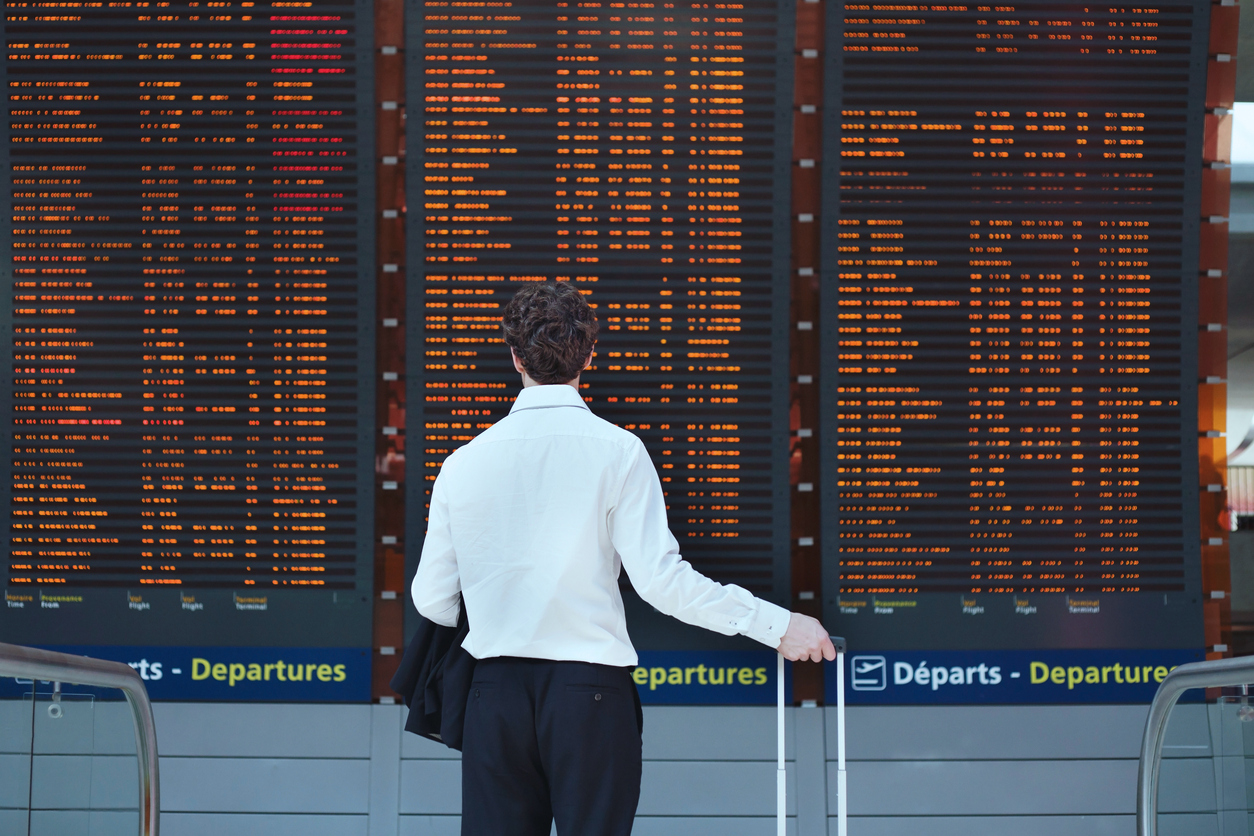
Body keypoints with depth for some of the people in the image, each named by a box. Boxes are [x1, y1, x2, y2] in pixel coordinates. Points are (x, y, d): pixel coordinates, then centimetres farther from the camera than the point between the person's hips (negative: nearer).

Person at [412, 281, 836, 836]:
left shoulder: (463, 463, 4)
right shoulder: (616, 451, -5)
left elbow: (432, 600, 7)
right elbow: (660, 578, -11)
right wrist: (777, 625, -4)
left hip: (496, 692, 3)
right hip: (590, 689, -2)